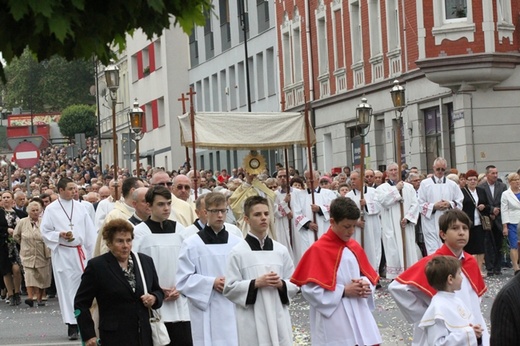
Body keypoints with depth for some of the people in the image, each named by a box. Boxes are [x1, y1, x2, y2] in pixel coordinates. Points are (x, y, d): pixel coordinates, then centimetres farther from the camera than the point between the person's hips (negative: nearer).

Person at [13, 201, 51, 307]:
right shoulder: (22, 222, 0)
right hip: (28, 255, -1)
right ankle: (30, 297, -22)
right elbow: (15, 235, 12)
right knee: (29, 275, -14)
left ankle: (39, 298, 15)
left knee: (42, 277, 5)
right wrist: (23, 244, 13)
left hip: (42, 255, 1)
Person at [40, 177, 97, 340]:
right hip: (63, 254, -2)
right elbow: (45, 232, 2)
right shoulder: (51, 209, -1)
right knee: (67, 288, -1)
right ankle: (72, 326, 2)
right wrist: (60, 235, -16)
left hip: (81, 252, 3)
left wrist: (93, 252, 2)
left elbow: (89, 231, 7)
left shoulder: (79, 207, 6)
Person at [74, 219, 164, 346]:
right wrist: (88, 335, -8)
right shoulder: (97, 266, -5)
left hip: (144, 335, 5)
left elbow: (158, 291, 21)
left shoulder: (146, 262, 9)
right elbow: (81, 303, -2)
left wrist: (154, 298, -3)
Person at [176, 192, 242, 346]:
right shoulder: (191, 244, -2)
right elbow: (183, 280, -4)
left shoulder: (237, 242, 5)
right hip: (206, 314, -3)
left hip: (234, 312, 3)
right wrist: (211, 282, -13)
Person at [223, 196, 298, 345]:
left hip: (279, 319, 4)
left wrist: (281, 284, -8)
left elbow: (294, 284, 13)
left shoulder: (281, 250, 7)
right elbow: (229, 288, -5)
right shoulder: (238, 252, -4)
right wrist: (256, 283, -15)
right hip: (252, 323, -4)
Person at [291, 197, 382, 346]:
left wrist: (365, 285, -4)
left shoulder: (354, 247, 10)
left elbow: (369, 276, 19)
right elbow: (310, 290, -15)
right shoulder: (318, 250, -11)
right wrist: (344, 291, -17)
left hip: (359, 316, 6)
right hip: (334, 323, -6)